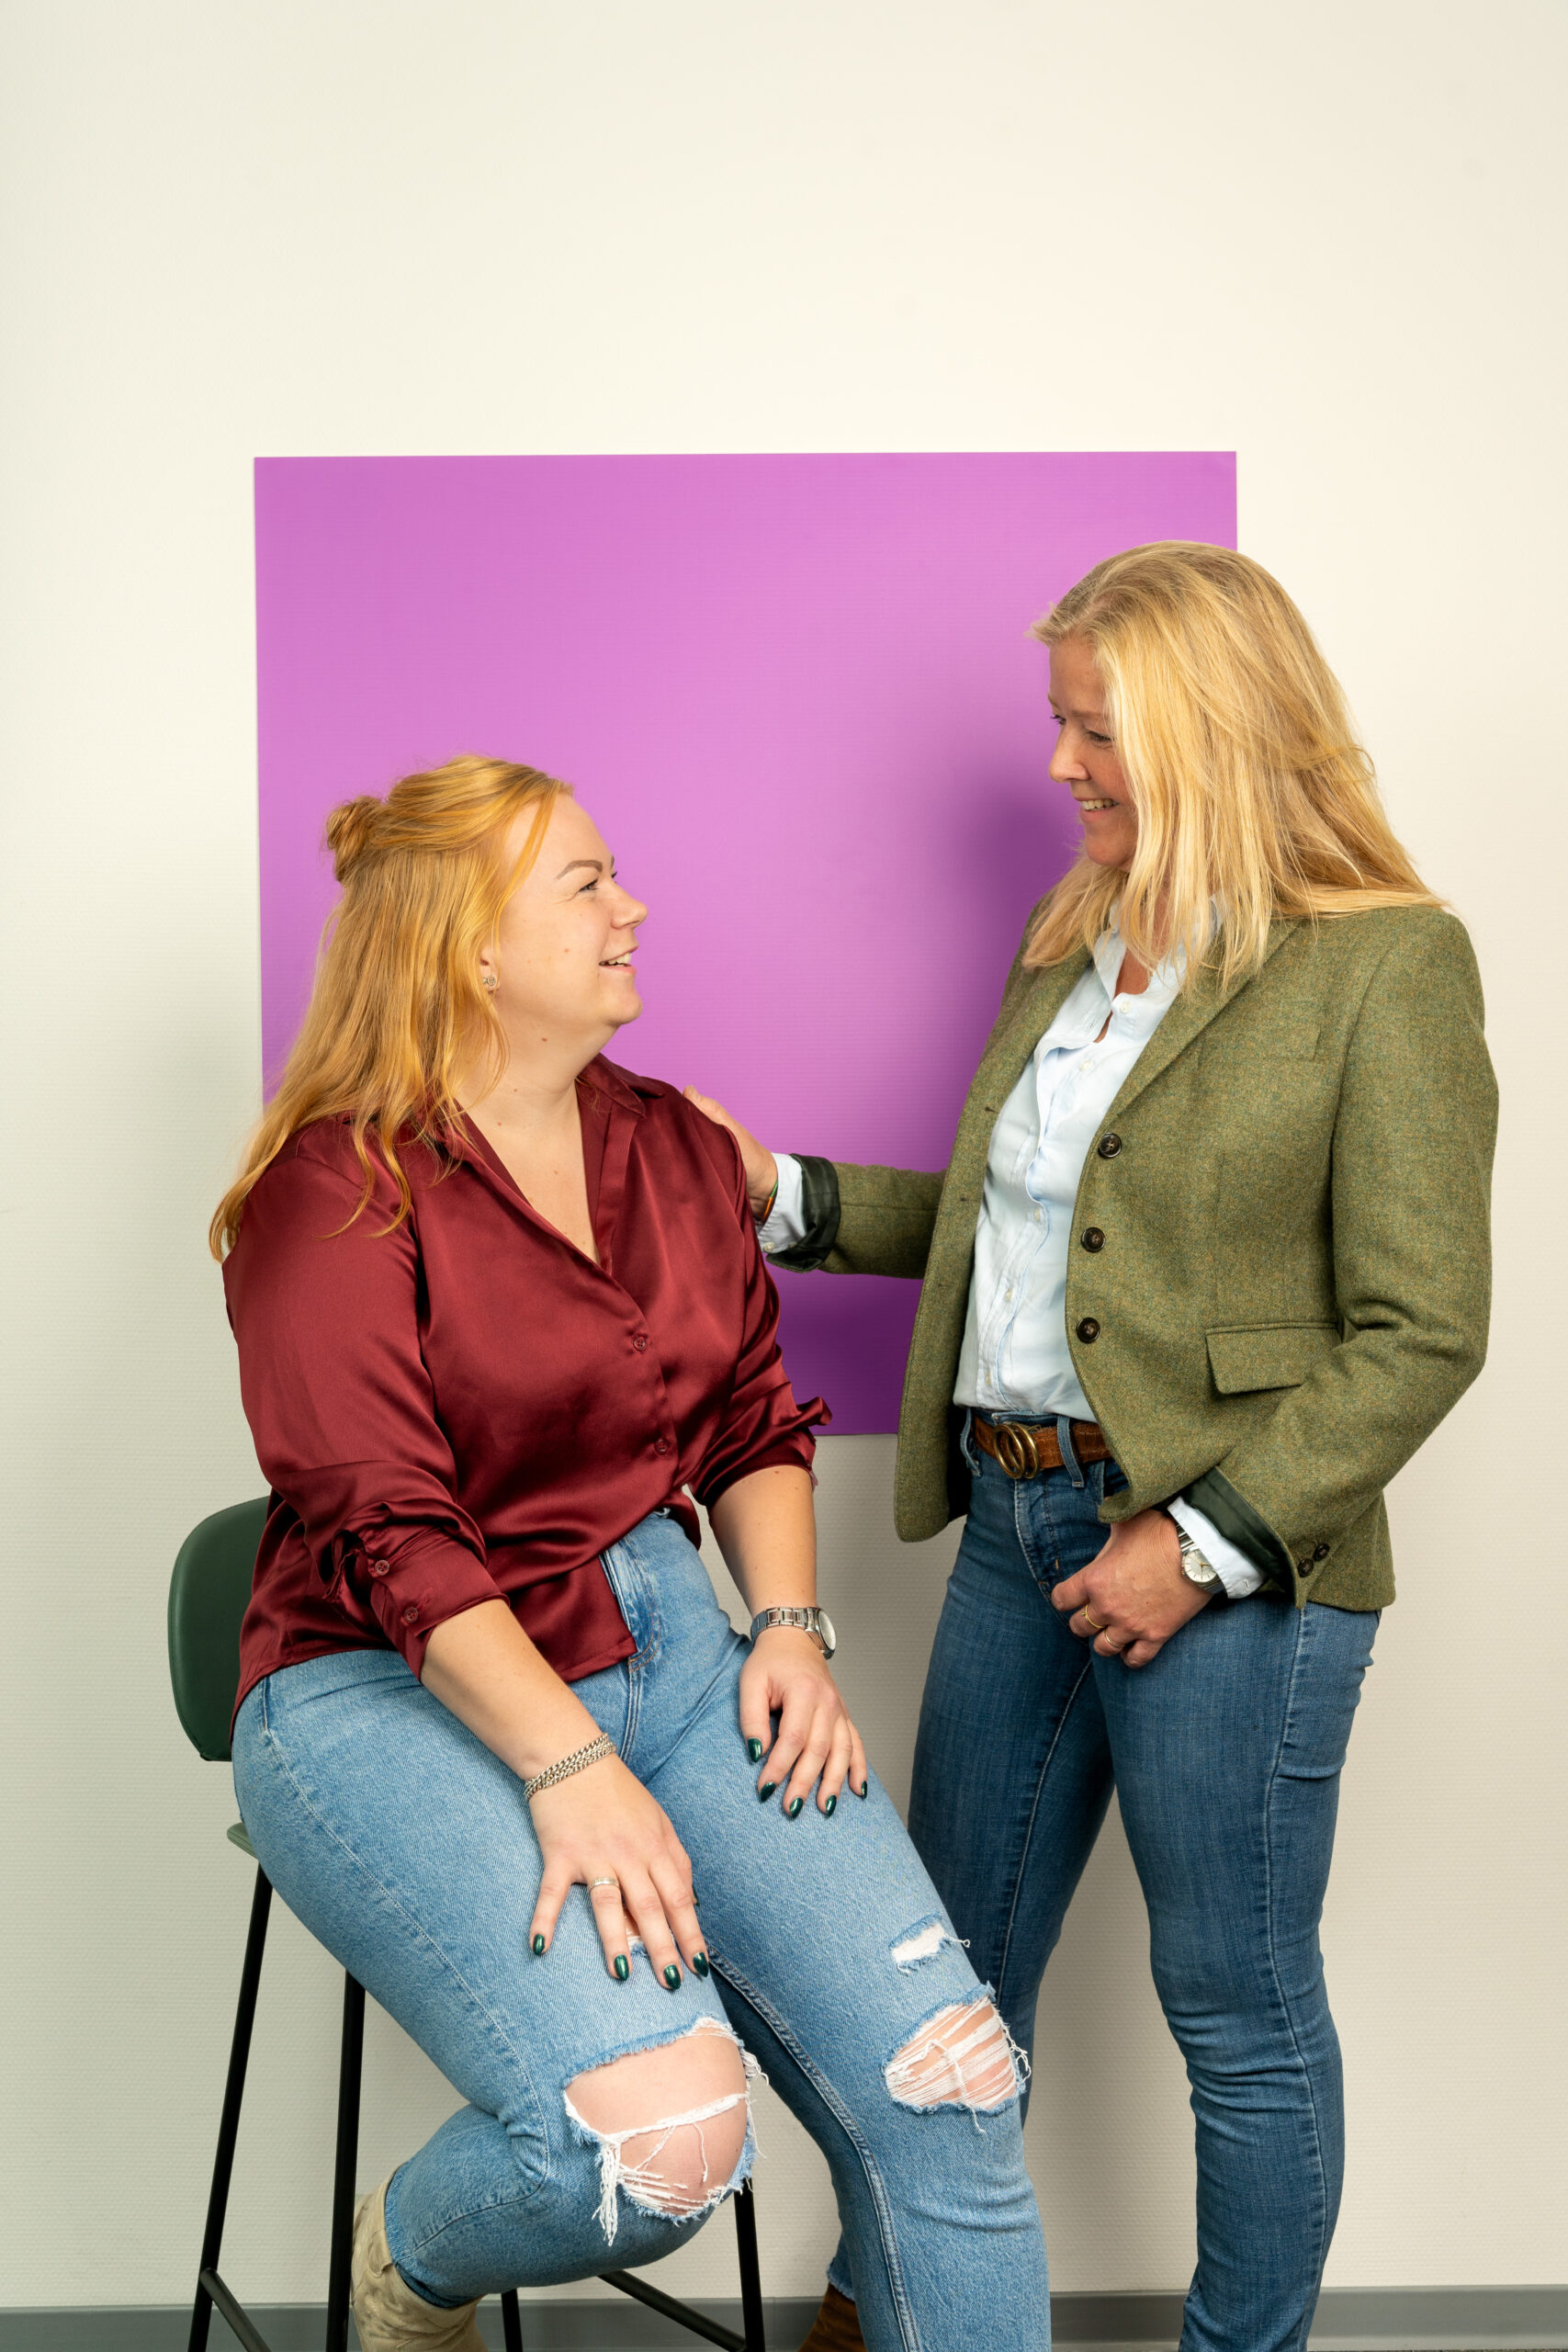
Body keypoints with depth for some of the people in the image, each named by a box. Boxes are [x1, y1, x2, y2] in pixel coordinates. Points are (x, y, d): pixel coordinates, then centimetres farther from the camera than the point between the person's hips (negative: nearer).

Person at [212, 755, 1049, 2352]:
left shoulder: (678, 1152, 13)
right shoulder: (336, 1190, -8)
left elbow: (755, 1421, 16)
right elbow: (387, 1534, -16)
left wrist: (787, 1625, -1)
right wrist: (568, 1770, -24)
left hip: (662, 1645, 6)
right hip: (397, 1689, -6)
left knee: (945, 2087, -13)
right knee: (663, 2131, -26)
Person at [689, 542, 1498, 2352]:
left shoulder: (1389, 965, -11)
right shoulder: (1072, 949, 12)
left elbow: (1419, 1334, -14)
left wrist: (1205, 1542, -18)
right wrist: (786, 1198, 11)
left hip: (1223, 1560, -7)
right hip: (1016, 1526, 7)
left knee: (1236, 2004, 9)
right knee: (951, 1973, 18)